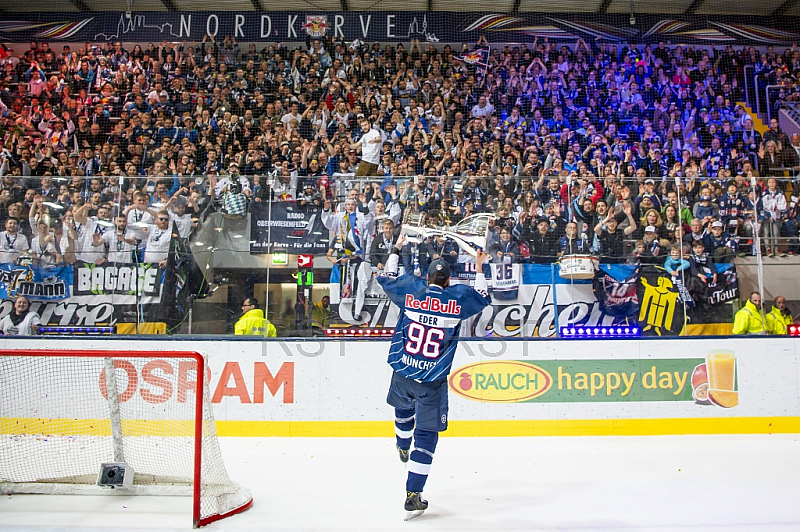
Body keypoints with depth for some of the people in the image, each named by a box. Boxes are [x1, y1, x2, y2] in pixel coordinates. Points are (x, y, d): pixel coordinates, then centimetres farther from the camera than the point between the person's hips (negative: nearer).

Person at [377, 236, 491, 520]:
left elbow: (386, 279, 15)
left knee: (403, 409, 34)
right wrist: (479, 268, 24)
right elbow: (483, 297, 14)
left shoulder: (411, 291, -3)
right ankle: (413, 496, 1)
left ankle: (403, 448, 60)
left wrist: (396, 249, 26)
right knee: (426, 434, 2)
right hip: (432, 383, -3)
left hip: (402, 374, 3)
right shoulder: (459, 297, -6)